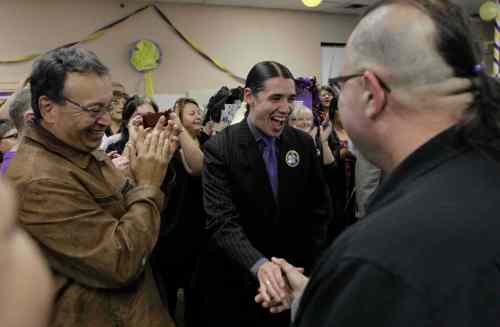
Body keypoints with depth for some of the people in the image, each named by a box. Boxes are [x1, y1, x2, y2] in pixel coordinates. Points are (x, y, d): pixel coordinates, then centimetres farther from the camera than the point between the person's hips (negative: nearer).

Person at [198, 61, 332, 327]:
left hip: (291, 277, 3)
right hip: (237, 280, -3)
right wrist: (260, 265, -38)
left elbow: (319, 208, 3)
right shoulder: (219, 149, -15)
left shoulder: (303, 143, -4)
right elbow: (222, 222, -23)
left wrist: (310, 267, -4)